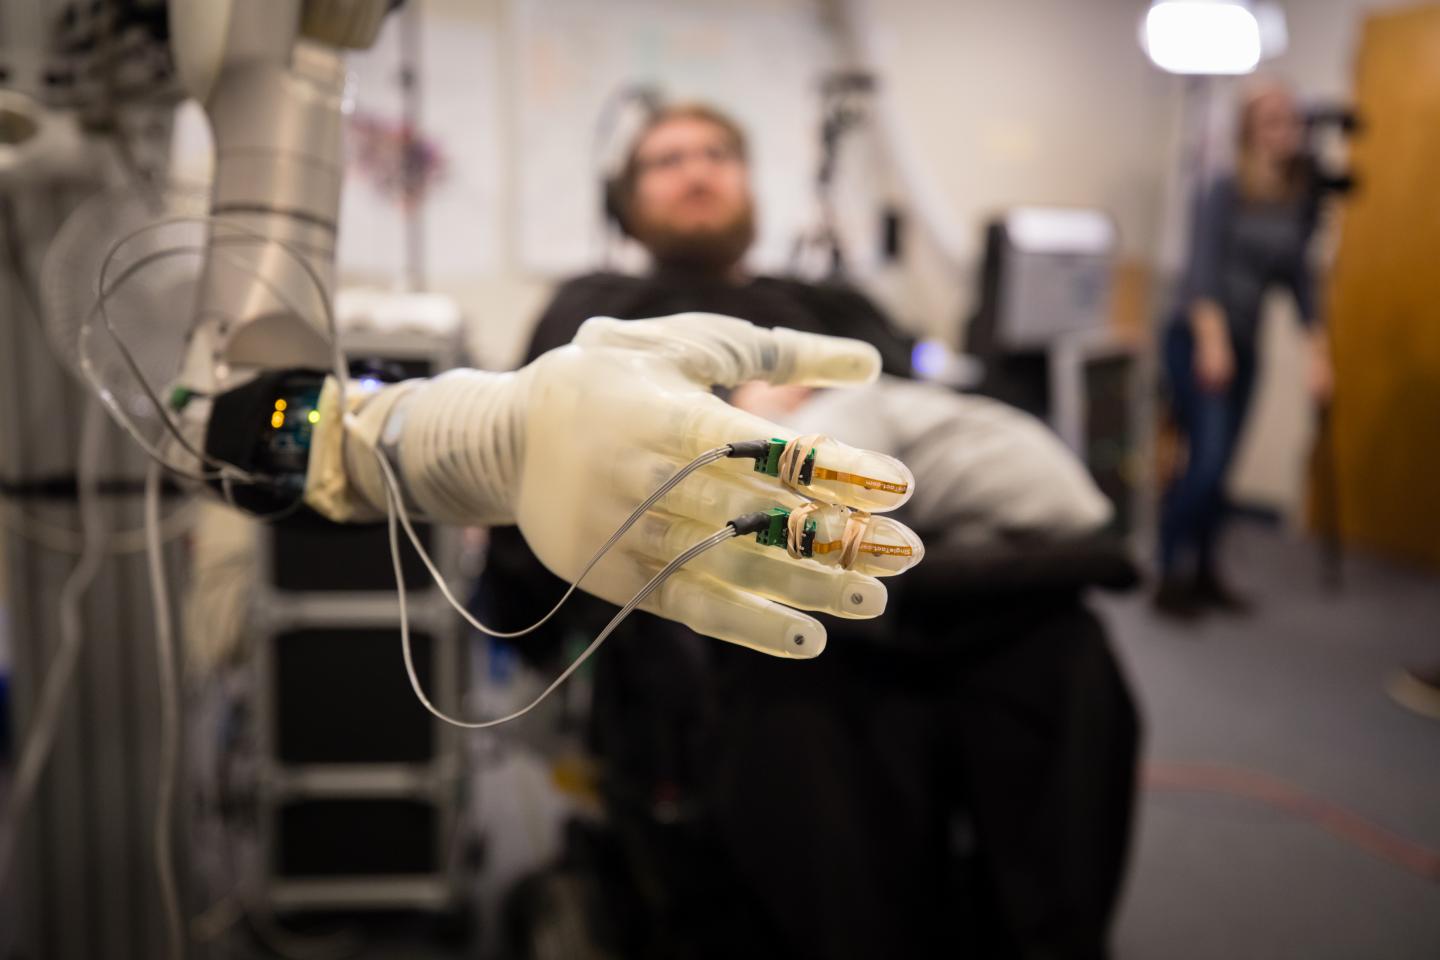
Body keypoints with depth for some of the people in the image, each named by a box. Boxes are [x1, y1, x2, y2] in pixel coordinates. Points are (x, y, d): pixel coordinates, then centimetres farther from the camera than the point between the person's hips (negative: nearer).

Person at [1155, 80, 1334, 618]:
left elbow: (1300, 279, 11)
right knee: (1208, 459, -14)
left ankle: (1204, 574, 20)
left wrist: (1318, 350, 6)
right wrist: (1212, 340, -32)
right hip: (1197, 339, -5)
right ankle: (1172, 578, -2)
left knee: (1218, 467, 8)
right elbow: (1202, 270, -19)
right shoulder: (1225, 193, -10)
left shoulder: (1302, 203, 7)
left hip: (1244, 347, 5)